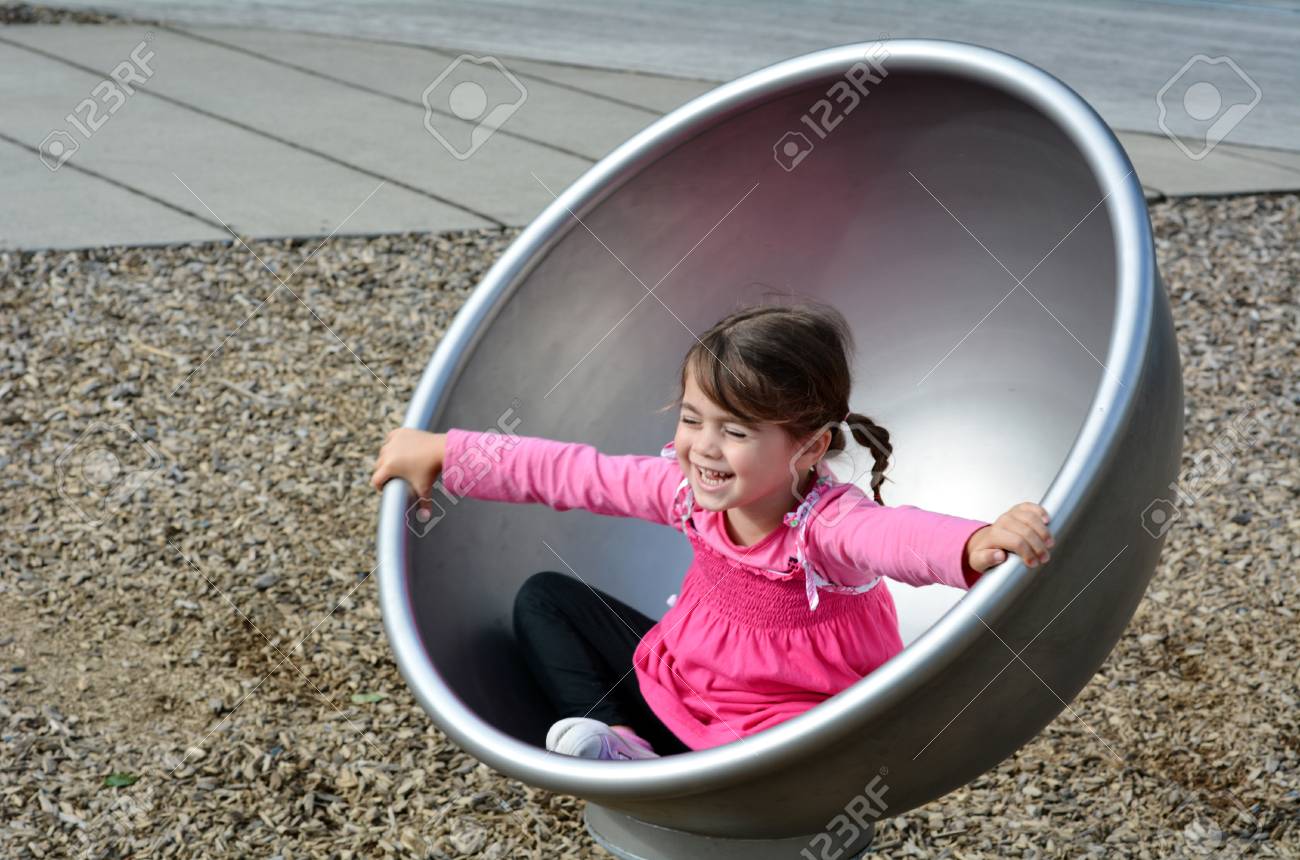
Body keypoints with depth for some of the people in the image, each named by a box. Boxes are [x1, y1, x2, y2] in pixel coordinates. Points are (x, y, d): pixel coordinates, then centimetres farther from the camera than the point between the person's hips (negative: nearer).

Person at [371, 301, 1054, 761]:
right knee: (544, 600, 6)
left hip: (787, 728, -7)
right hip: (680, 684, 7)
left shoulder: (826, 523, -29)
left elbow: (899, 536, -51)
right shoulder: (689, 490, -9)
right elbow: (569, 474, -1)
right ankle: (619, 743, -14)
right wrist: (441, 452, 2)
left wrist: (979, 545, -75)